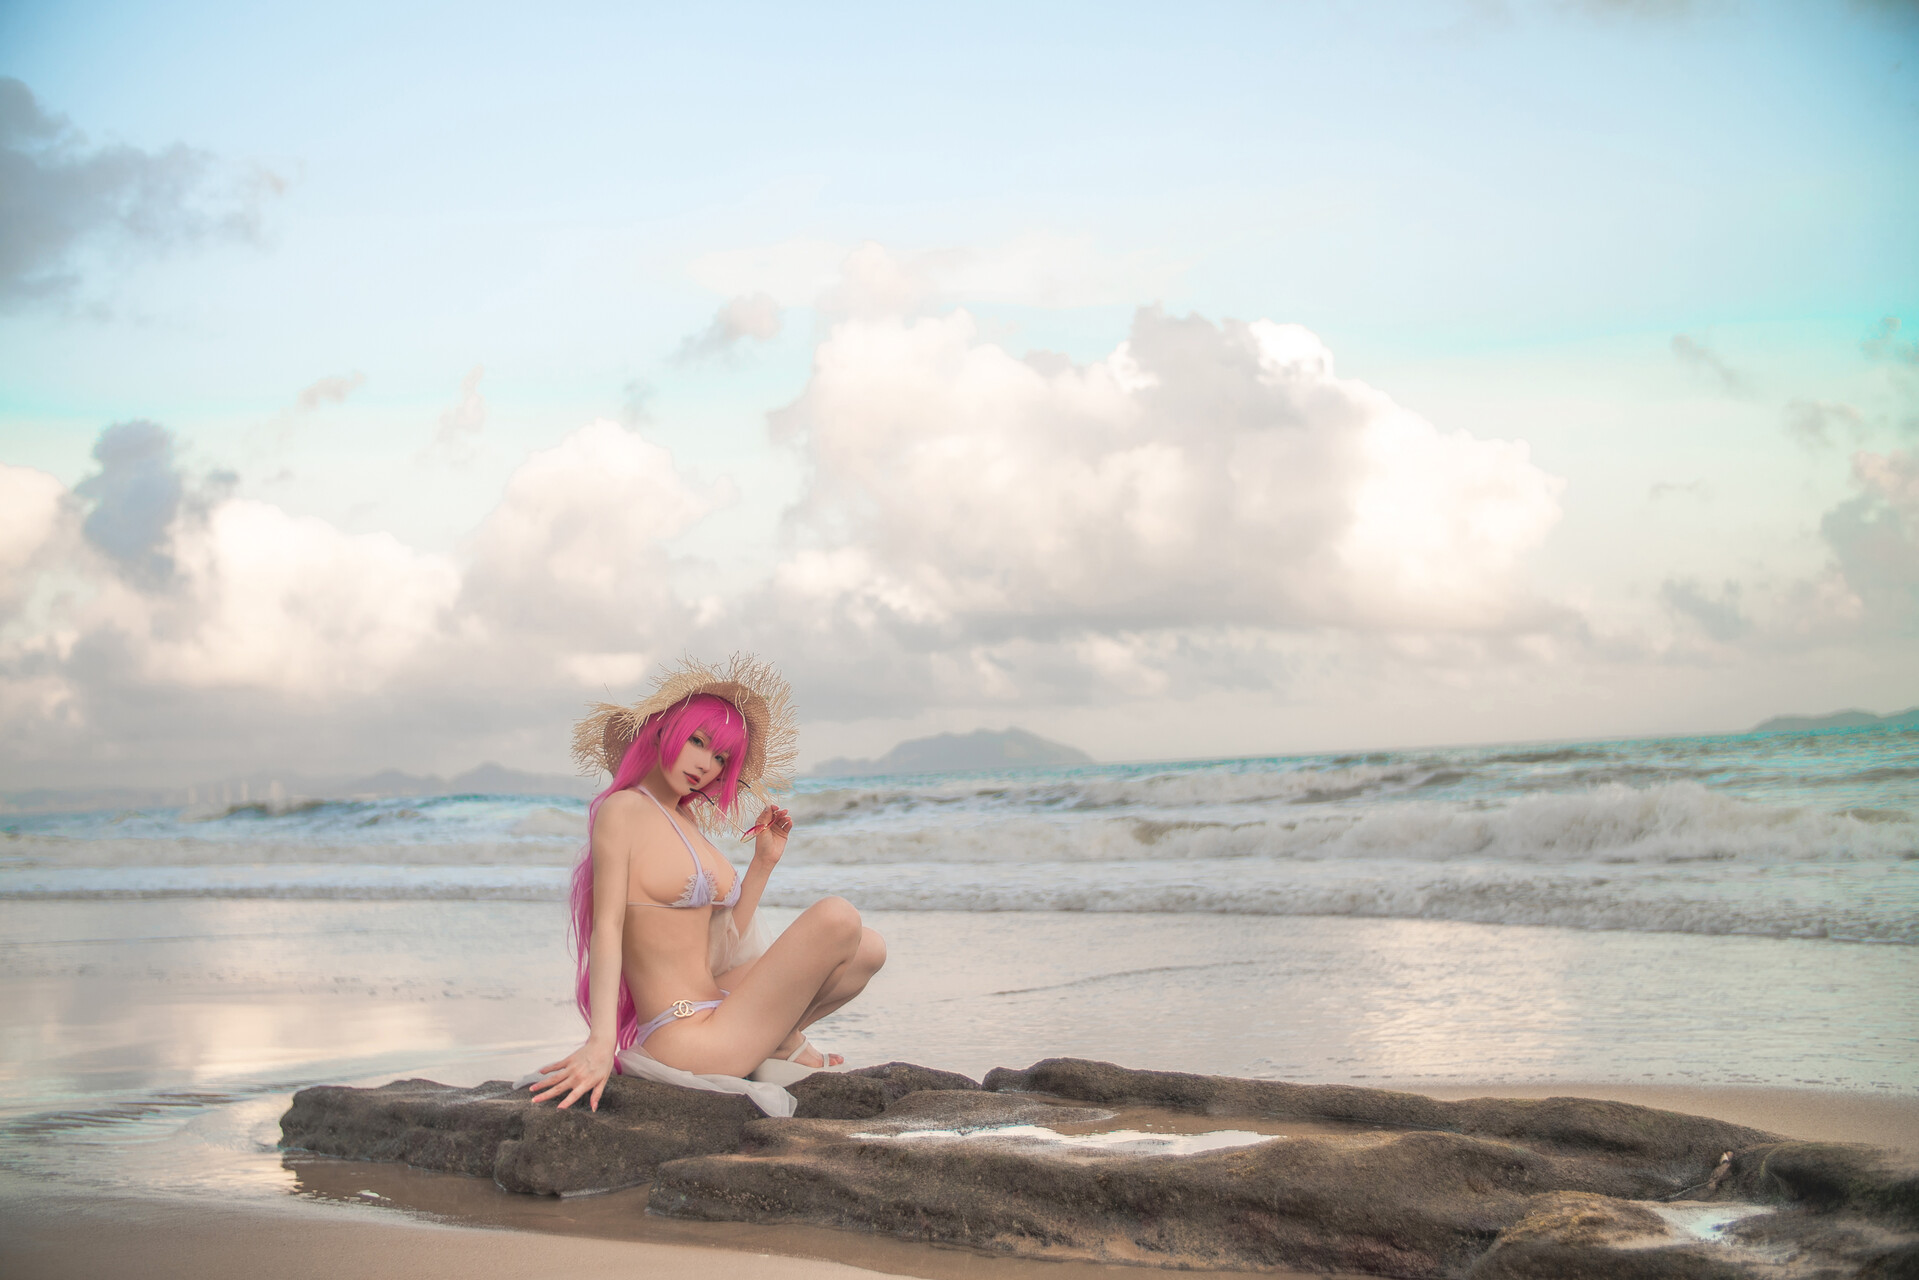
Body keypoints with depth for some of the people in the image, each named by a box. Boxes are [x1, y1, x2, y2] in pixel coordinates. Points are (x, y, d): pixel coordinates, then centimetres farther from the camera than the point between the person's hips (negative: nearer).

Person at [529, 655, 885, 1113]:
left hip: (715, 1004, 9)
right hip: (684, 1038, -9)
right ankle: (784, 1046, 5)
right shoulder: (622, 810, -7)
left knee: (869, 949, 6)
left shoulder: (688, 822, 19)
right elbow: (606, 929, -18)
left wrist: (764, 863, 14)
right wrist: (600, 1042, -29)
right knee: (838, 918, -16)